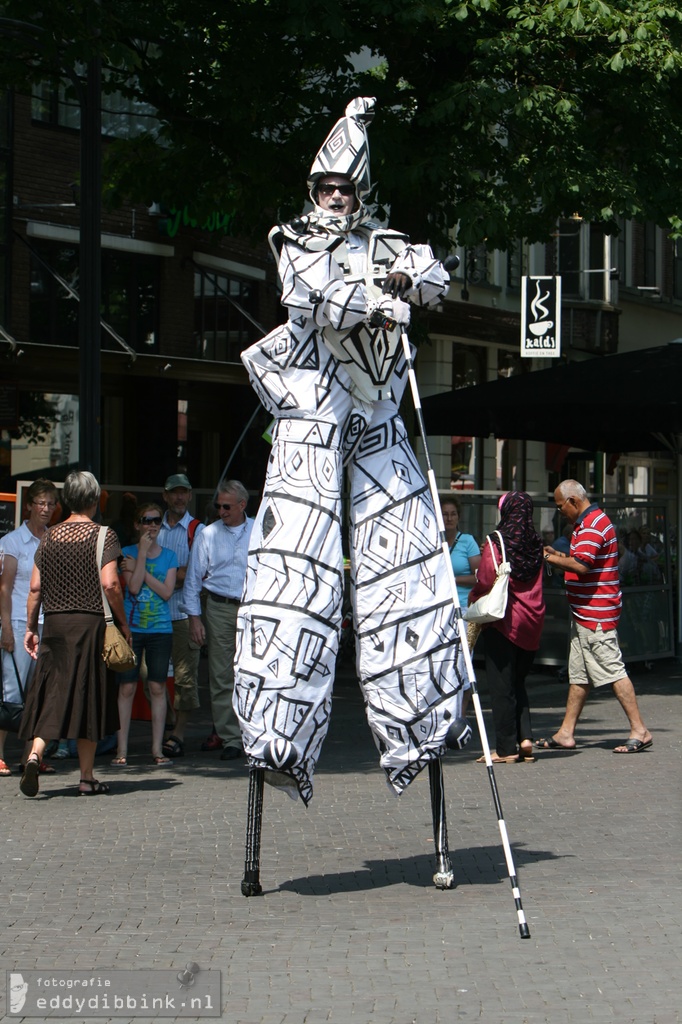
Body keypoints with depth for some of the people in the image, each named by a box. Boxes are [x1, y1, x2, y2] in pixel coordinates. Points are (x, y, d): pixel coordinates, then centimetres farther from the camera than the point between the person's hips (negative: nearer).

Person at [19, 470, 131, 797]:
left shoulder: (49, 537, 8)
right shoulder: (103, 535, -5)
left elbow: (35, 587, 6)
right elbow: (109, 584, -14)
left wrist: (30, 628, 14)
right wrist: (123, 623, -3)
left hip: (54, 623, 3)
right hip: (90, 623, -3)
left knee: (49, 694, 7)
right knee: (87, 698, 5)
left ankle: (34, 754, -18)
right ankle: (87, 778, 9)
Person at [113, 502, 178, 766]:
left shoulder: (168, 555, 8)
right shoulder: (128, 553, 3)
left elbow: (167, 592, -5)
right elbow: (134, 587, -12)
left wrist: (138, 568, -10)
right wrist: (143, 553, -12)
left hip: (160, 629, 1)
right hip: (131, 627, -1)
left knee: (157, 687, 2)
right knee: (127, 687, -3)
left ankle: (157, 749, 6)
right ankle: (122, 749, 2)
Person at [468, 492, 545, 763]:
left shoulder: (496, 541, -11)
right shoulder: (536, 542, 5)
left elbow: (486, 580, -15)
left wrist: (472, 598, 6)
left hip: (503, 619, -6)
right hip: (531, 620, 6)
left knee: (501, 684, 0)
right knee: (517, 681, 17)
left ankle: (506, 748, 1)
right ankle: (525, 737, 5)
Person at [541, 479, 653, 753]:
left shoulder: (593, 525, -17)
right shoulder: (589, 522, 18)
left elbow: (581, 566, -28)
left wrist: (550, 557, -16)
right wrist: (558, 555, 10)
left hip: (596, 614, -11)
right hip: (586, 614, 11)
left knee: (612, 669, -9)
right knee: (578, 675, 11)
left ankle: (639, 730, -6)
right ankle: (566, 733, 15)